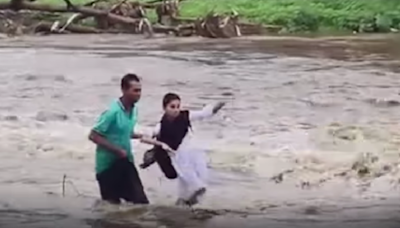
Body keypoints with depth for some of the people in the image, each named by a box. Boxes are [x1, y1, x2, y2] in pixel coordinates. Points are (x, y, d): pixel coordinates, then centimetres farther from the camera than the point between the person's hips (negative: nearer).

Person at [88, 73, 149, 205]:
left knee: (141, 201, -1)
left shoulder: (134, 109, 3)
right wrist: (117, 150, -22)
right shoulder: (113, 111, -21)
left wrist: (139, 136, -1)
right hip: (108, 165, -7)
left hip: (124, 162, 7)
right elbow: (93, 136, -20)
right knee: (112, 203, 4)